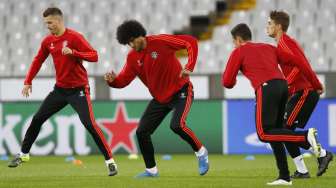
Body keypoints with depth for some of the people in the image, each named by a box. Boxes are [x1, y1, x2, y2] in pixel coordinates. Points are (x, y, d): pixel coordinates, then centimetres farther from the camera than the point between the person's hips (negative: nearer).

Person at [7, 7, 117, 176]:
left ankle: (109, 161, -12)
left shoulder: (74, 37, -15)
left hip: (78, 89, -6)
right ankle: (23, 154, 25)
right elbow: (38, 61, 17)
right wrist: (28, 82, 12)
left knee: (89, 124, -17)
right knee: (37, 119, 8)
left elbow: (94, 56, -21)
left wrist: (73, 52, -32)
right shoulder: (48, 41, 3)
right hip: (60, 89, 6)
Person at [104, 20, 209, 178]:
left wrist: (189, 67, -31)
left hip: (180, 92, -6)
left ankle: (200, 152, -3)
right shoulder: (132, 57, -3)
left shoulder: (160, 42, -20)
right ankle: (151, 170, 17)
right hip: (159, 98, 7)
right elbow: (123, 80, -2)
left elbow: (191, 42, -22)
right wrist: (112, 80, -25)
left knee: (177, 125, -28)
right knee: (141, 132, 1)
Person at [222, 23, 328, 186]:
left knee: (264, 134, -6)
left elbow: (227, 82, 7)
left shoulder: (238, 52, 12)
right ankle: (284, 177, 8)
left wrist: (229, 79, 33)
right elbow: (296, 61, 23)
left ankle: (306, 136, -24)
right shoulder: (268, 48, 28)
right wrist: (316, 84, 28)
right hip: (283, 85, 7)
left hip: (266, 88, -7)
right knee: (274, 131, 14)